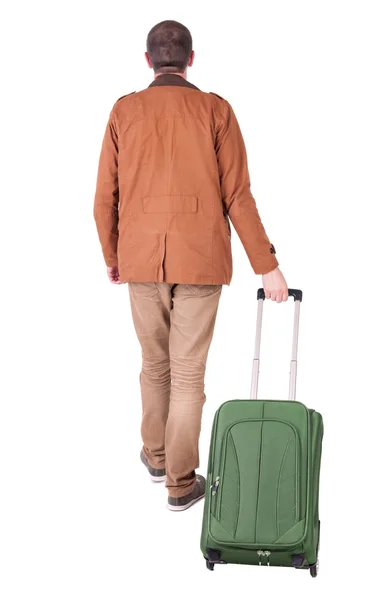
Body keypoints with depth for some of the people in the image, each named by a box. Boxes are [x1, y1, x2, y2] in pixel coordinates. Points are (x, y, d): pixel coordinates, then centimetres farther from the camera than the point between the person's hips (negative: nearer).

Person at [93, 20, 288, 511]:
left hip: (143, 259, 2)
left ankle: (156, 454, 36)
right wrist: (266, 266, -3)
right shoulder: (216, 110, -4)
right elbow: (237, 196, -9)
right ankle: (180, 483, 12)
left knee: (155, 361, 21)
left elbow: (106, 198, 1)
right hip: (200, 261, -2)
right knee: (188, 373, 6)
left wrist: (112, 257, 17)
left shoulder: (123, 112, 0)